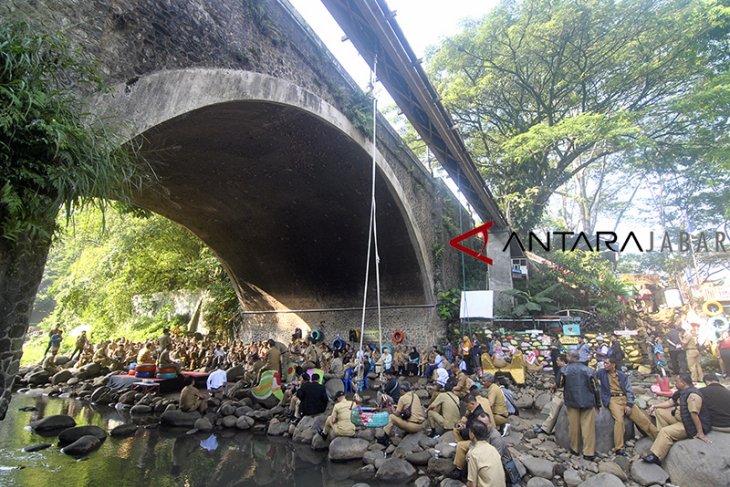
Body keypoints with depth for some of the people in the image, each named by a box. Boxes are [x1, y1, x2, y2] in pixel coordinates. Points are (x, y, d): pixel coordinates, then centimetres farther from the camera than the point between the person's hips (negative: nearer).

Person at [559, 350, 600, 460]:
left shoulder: (564, 370, -7)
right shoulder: (588, 370, -5)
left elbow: (559, 385, 2)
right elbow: (594, 387, -1)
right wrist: (598, 402, 12)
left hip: (572, 402, 0)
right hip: (588, 402, 0)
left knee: (574, 426, 11)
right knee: (588, 427, 5)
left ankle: (574, 449, 23)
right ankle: (588, 453, 7)